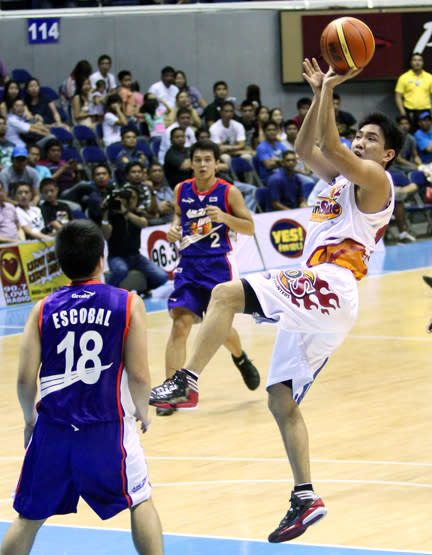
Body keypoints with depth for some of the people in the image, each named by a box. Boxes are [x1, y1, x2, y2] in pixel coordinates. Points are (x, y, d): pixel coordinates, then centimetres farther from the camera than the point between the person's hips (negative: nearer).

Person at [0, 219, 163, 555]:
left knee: (29, 518, 14)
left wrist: (30, 417, 20)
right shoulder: (128, 304, -1)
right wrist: (143, 411, 16)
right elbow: (139, 376, -5)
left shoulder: (43, 310, 4)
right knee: (141, 501, 18)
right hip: (107, 426, -2)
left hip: (52, 427, 2)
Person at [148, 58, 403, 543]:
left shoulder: (375, 178, -1)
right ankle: (305, 498, 5)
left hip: (329, 289, -10)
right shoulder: (344, 177, 27)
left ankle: (186, 383, -31)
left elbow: (328, 146, -14)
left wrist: (329, 89, -11)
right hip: (313, 301, 10)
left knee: (226, 293, -25)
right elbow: (306, 149, 30)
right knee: (281, 402, 6)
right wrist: (319, 93, 22)